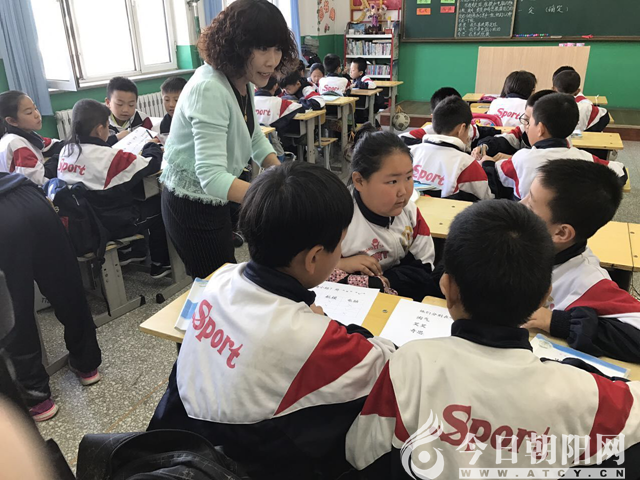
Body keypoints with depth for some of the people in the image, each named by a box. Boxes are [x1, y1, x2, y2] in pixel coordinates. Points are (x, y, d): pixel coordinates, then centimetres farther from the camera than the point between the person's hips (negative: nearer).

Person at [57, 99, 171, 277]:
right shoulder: (109, 157, -23)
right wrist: (152, 146, 4)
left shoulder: (66, 151, -3)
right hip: (109, 225, -7)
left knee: (136, 203, 28)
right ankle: (160, 264, 22)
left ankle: (127, 251, 37)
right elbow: (151, 164, -16)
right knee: (158, 204, 14)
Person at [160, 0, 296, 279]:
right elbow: (211, 175, -38)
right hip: (191, 206, -8)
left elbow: (254, 139, 9)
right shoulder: (210, 90, -29)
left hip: (213, 200, 9)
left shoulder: (243, 80, -1)